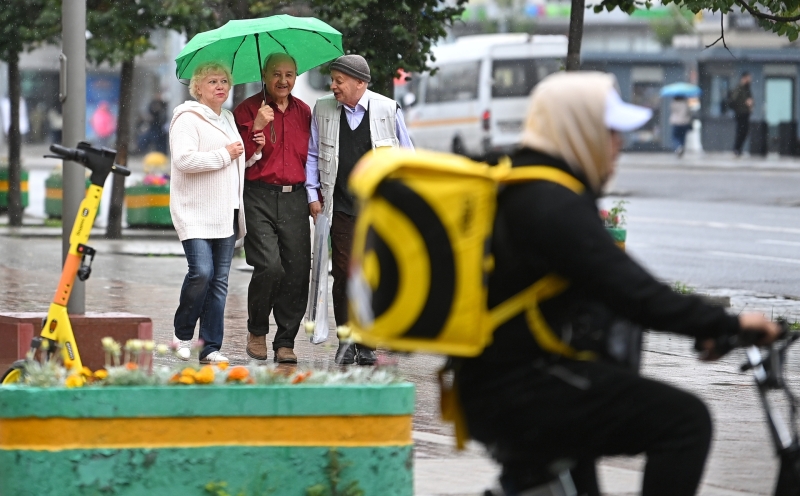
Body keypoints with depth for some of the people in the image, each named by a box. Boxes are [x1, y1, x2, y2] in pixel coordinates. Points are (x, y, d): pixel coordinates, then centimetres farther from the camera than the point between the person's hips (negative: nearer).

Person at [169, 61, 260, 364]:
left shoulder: (229, 120, 22)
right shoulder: (187, 119, -5)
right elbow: (184, 159, -20)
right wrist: (224, 155, -13)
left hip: (225, 213, 7)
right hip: (195, 213, -7)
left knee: (219, 281, 2)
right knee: (201, 272, -19)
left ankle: (211, 348, 4)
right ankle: (182, 334, 2)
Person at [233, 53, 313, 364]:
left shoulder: (303, 113, 16)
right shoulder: (248, 110, 3)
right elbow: (240, 157, -5)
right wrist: (257, 126, -17)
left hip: (295, 198, 4)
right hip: (259, 196, -4)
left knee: (297, 272, -2)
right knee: (269, 265, -18)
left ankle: (285, 343, 7)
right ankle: (257, 331, 4)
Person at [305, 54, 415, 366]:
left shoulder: (388, 110, 0)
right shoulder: (323, 110, 5)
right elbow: (312, 155, 14)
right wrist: (313, 195, 7)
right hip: (341, 209, 1)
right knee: (344, 275, -4)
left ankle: (367, 346, 7)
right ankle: (345, 343, 4)